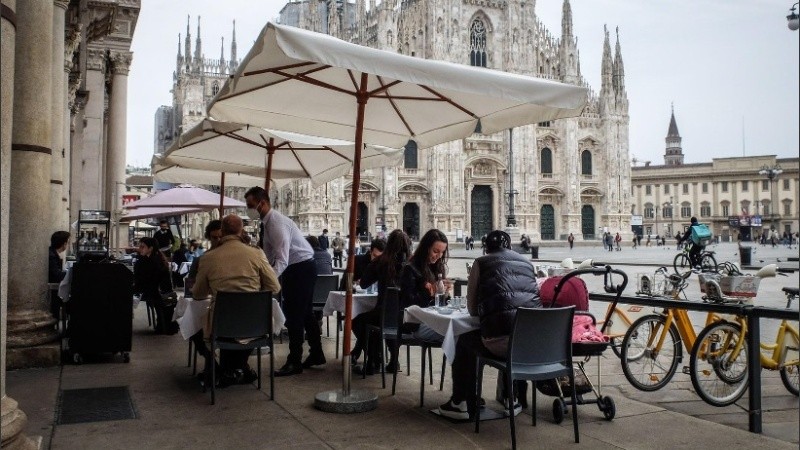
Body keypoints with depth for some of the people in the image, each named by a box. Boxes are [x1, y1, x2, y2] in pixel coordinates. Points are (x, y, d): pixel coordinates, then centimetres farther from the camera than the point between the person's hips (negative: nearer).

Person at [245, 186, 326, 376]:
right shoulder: (267, 222, 5)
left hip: (301, 269, -10)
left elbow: (281, 260, -31)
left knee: (294, 315, -4)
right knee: (305, 313, 18)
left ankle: (295, 362, 7)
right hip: (303, 268, 10)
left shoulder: (277, 223, -24)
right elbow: (269, 255, 10)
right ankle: (316, 355, 31)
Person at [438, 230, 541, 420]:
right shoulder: (526, 263, 20)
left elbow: (472, 309, 12)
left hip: (500, 340, -4)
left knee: (465, 341, 26)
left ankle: (462, 404, 29)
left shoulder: (481, 263, 9)